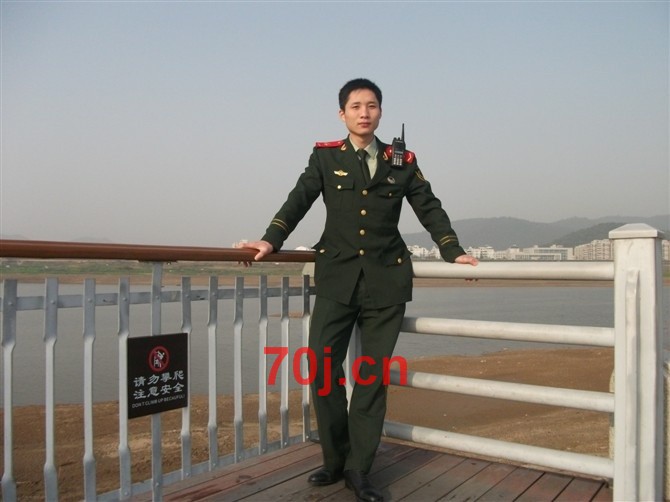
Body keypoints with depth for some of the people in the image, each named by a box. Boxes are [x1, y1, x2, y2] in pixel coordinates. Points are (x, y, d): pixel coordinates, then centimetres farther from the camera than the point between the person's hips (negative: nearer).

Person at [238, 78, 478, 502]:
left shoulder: (402, 161, 10)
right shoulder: (325, 157, 8)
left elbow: (430, 209, 10)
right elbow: (298, 201, 0)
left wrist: (453, 252, 0)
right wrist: (271, 241, -14)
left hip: (387, 281, 1)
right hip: (337, 278, 0)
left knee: (373, 373, 4)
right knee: (322, 366, -6)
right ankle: (336, 460, 15)